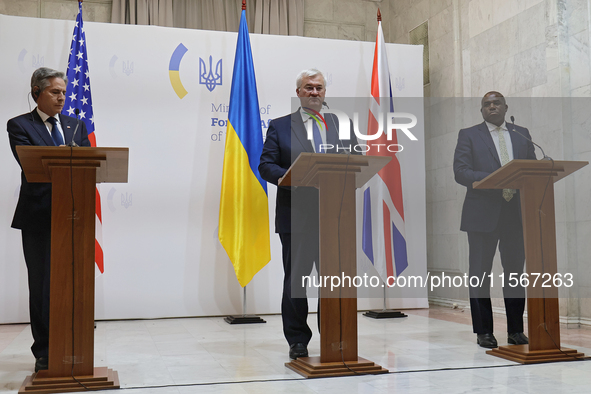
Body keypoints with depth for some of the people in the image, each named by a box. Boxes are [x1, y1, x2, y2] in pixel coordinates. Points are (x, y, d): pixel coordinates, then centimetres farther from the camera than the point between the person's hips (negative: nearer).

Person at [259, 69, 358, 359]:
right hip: (296, 216, -1)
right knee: (295, 280, 4)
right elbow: (266, 166, 1)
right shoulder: (280, 126, 9)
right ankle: (297, 341, 16)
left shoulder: (343, 124, 15)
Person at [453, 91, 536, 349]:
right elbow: (460, 172, -7)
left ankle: (516, 330, 15)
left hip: (516, 212, 3)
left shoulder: (522, 134, 15)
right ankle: (483, 331, 9)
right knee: (480, 272, 1)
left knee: (515, 270, 5)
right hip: (482, 214, -3)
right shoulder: (469, 135, 4)